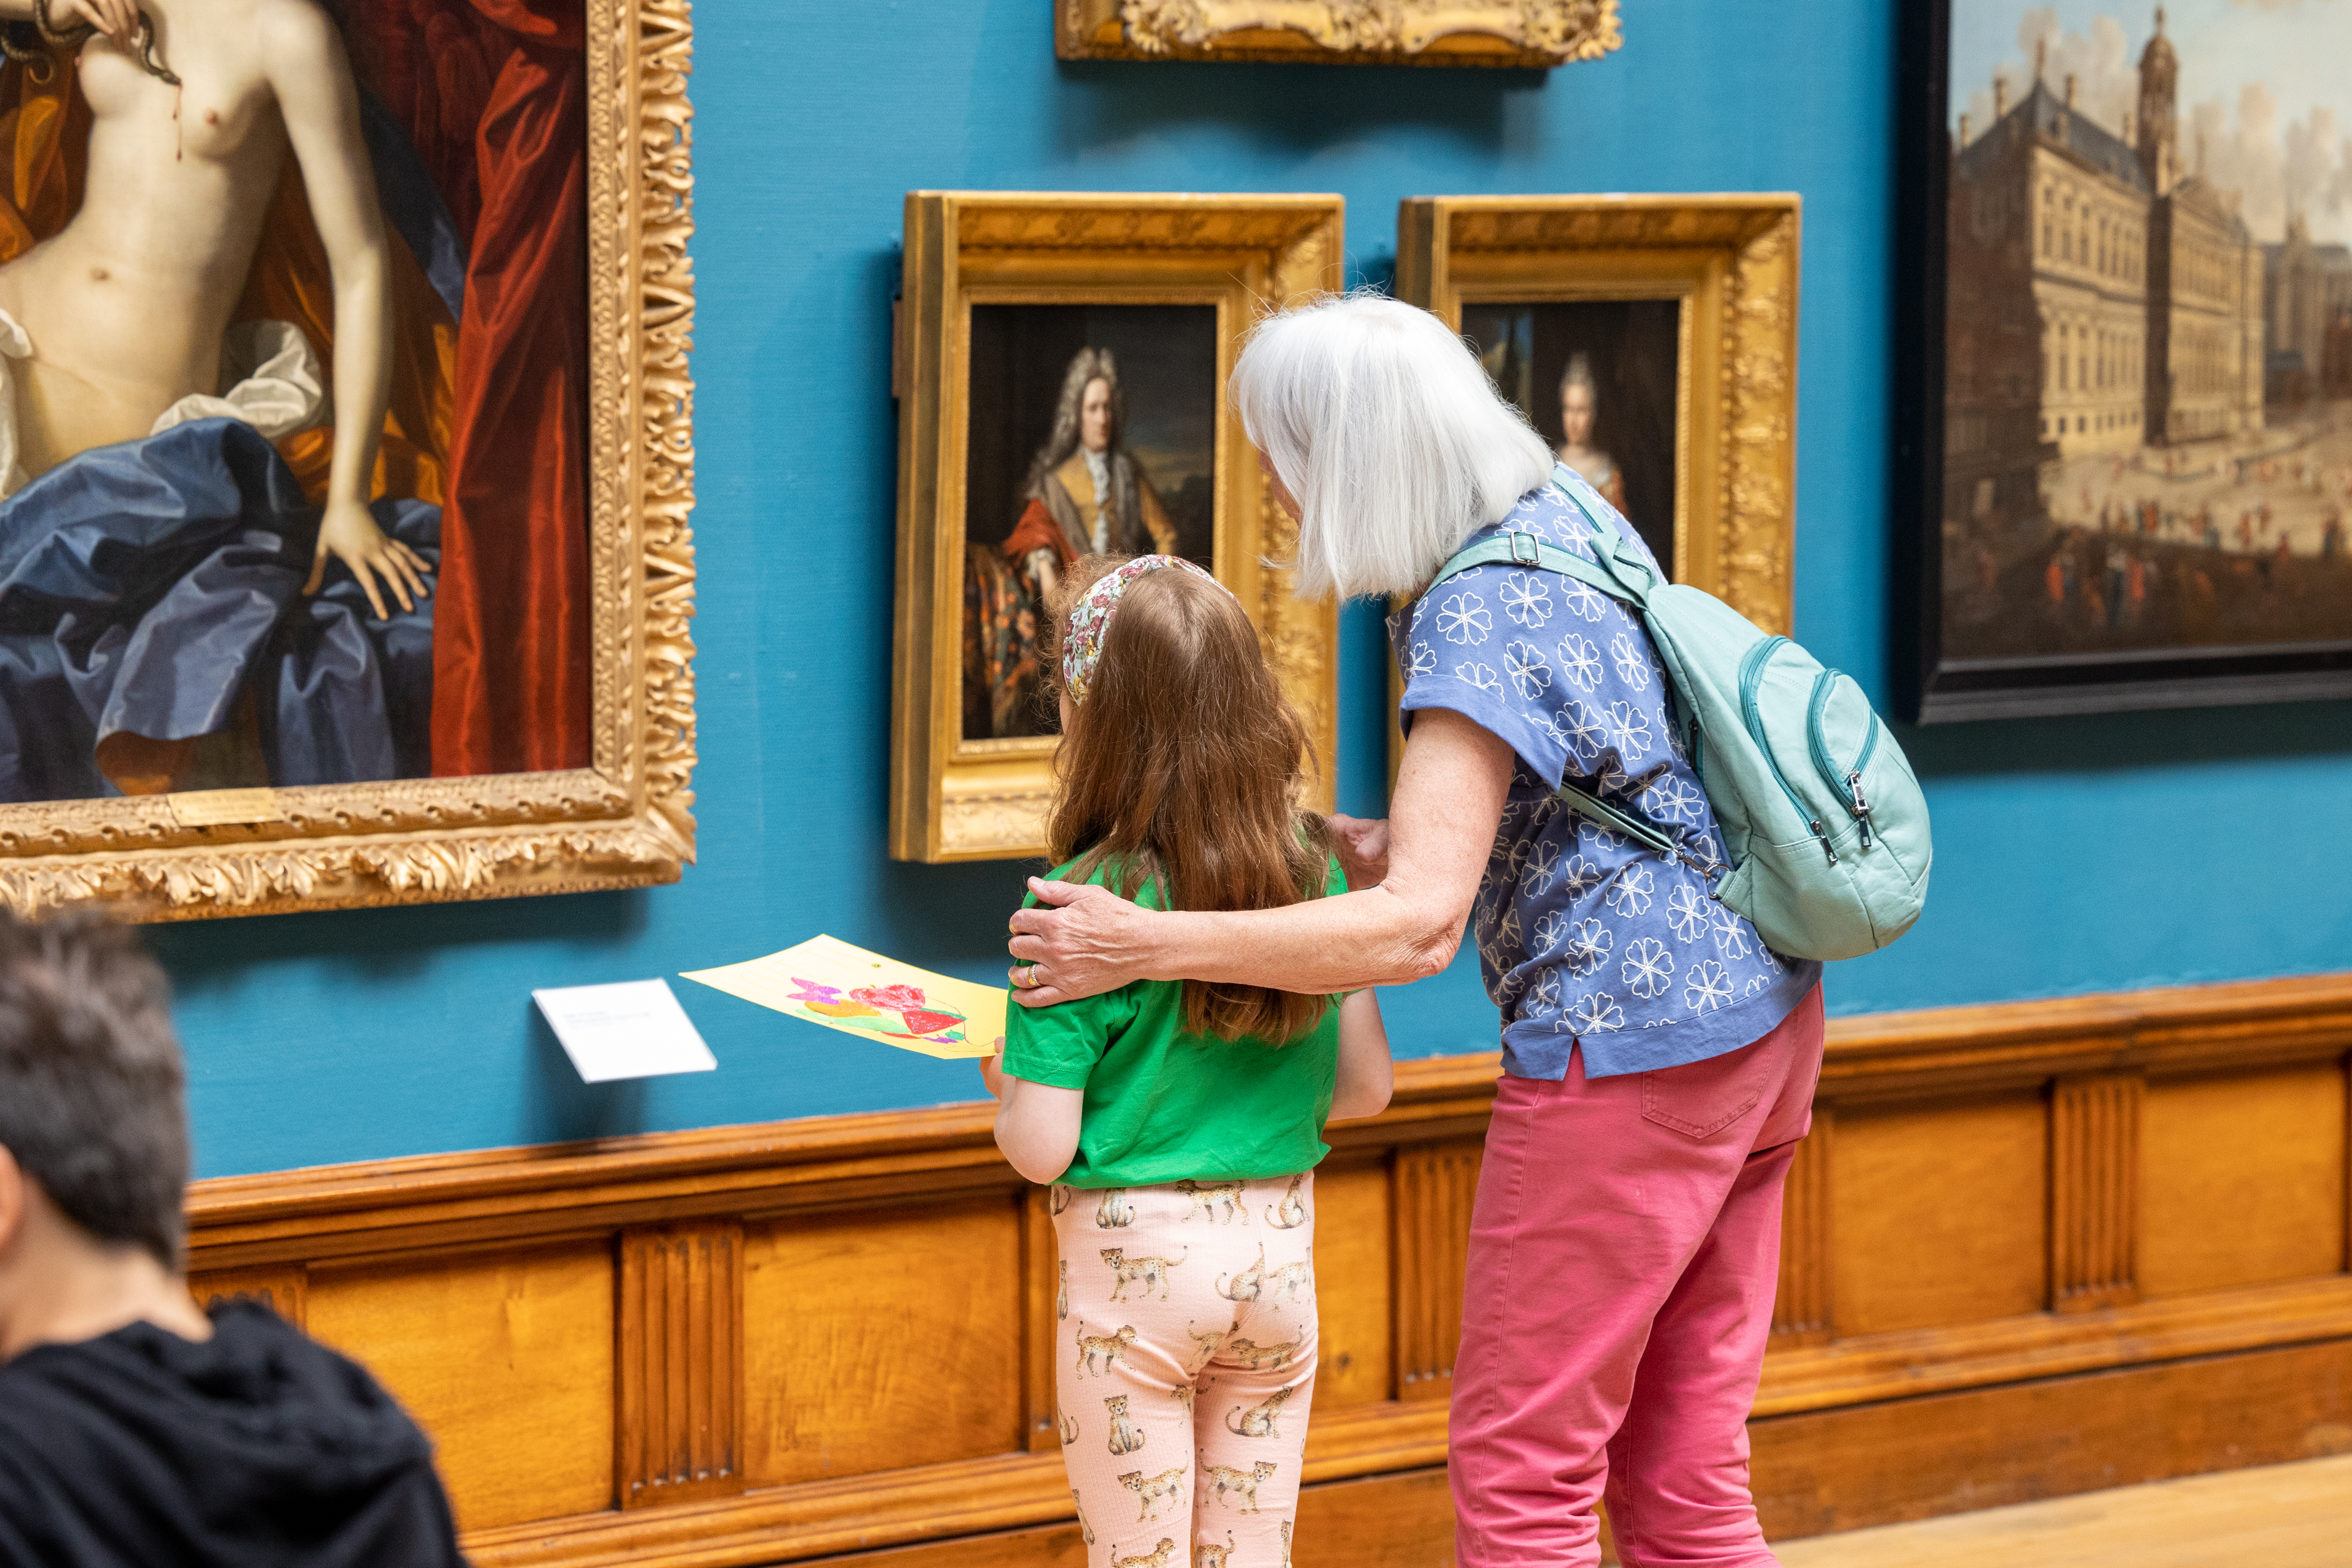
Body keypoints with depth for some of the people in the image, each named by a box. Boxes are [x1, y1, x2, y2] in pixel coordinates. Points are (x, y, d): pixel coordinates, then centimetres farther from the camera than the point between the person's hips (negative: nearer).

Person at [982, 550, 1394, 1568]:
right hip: (1279, 1252, 4)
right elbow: (1365, 1086, 6)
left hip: (1135, 1261, -4)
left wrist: (1002, 1082, 6)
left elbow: (1040, 1148, -15)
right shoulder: (1316, 871, -2)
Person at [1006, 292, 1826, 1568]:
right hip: (1757, 1014, 9)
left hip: (1629, 1055, -9)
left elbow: (1418, 926, -28)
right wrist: (1362, 845, 10)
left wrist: (1145, 946, -24)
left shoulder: (1479, 622, -21)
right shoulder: (1564, 516, 8)